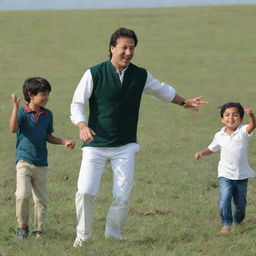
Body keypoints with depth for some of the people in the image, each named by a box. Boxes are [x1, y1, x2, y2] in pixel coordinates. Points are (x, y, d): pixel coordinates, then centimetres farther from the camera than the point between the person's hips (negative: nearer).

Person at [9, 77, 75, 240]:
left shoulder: (48, 115, 6)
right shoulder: (22, 112, -7)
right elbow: (13, 129, -24)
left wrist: (64, 142, 1)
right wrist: (15, 107, -30)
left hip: (41, 163, 5)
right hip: (24, 161, -5)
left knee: (41, 198, 6)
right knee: (23, 195, -17)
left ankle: (38, 229, 18)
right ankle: (22, 226, 3)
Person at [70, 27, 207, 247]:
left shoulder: (140, 76, 4)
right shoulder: (94, 74, -6)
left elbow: (163, 90, 25)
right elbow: (77, 104, -3)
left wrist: (184, 103, 34)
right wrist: (82, 126, -20)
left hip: (125, 147, 2)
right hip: (96, 145, -2)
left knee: (123, 196, -7)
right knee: (85, 191, -12)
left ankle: (113, 237, 12)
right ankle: (83, 235, 8)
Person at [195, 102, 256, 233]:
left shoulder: (243, 131, -9)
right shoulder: (220, 136, 0)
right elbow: (211, 149, 16)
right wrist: (202, 153, -5)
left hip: (242, 175, 0)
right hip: (225, 174, 0)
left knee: (240, 202, 14)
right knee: (224, 199, -19)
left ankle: (238, 220, 41)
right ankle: (226, 223, -7)